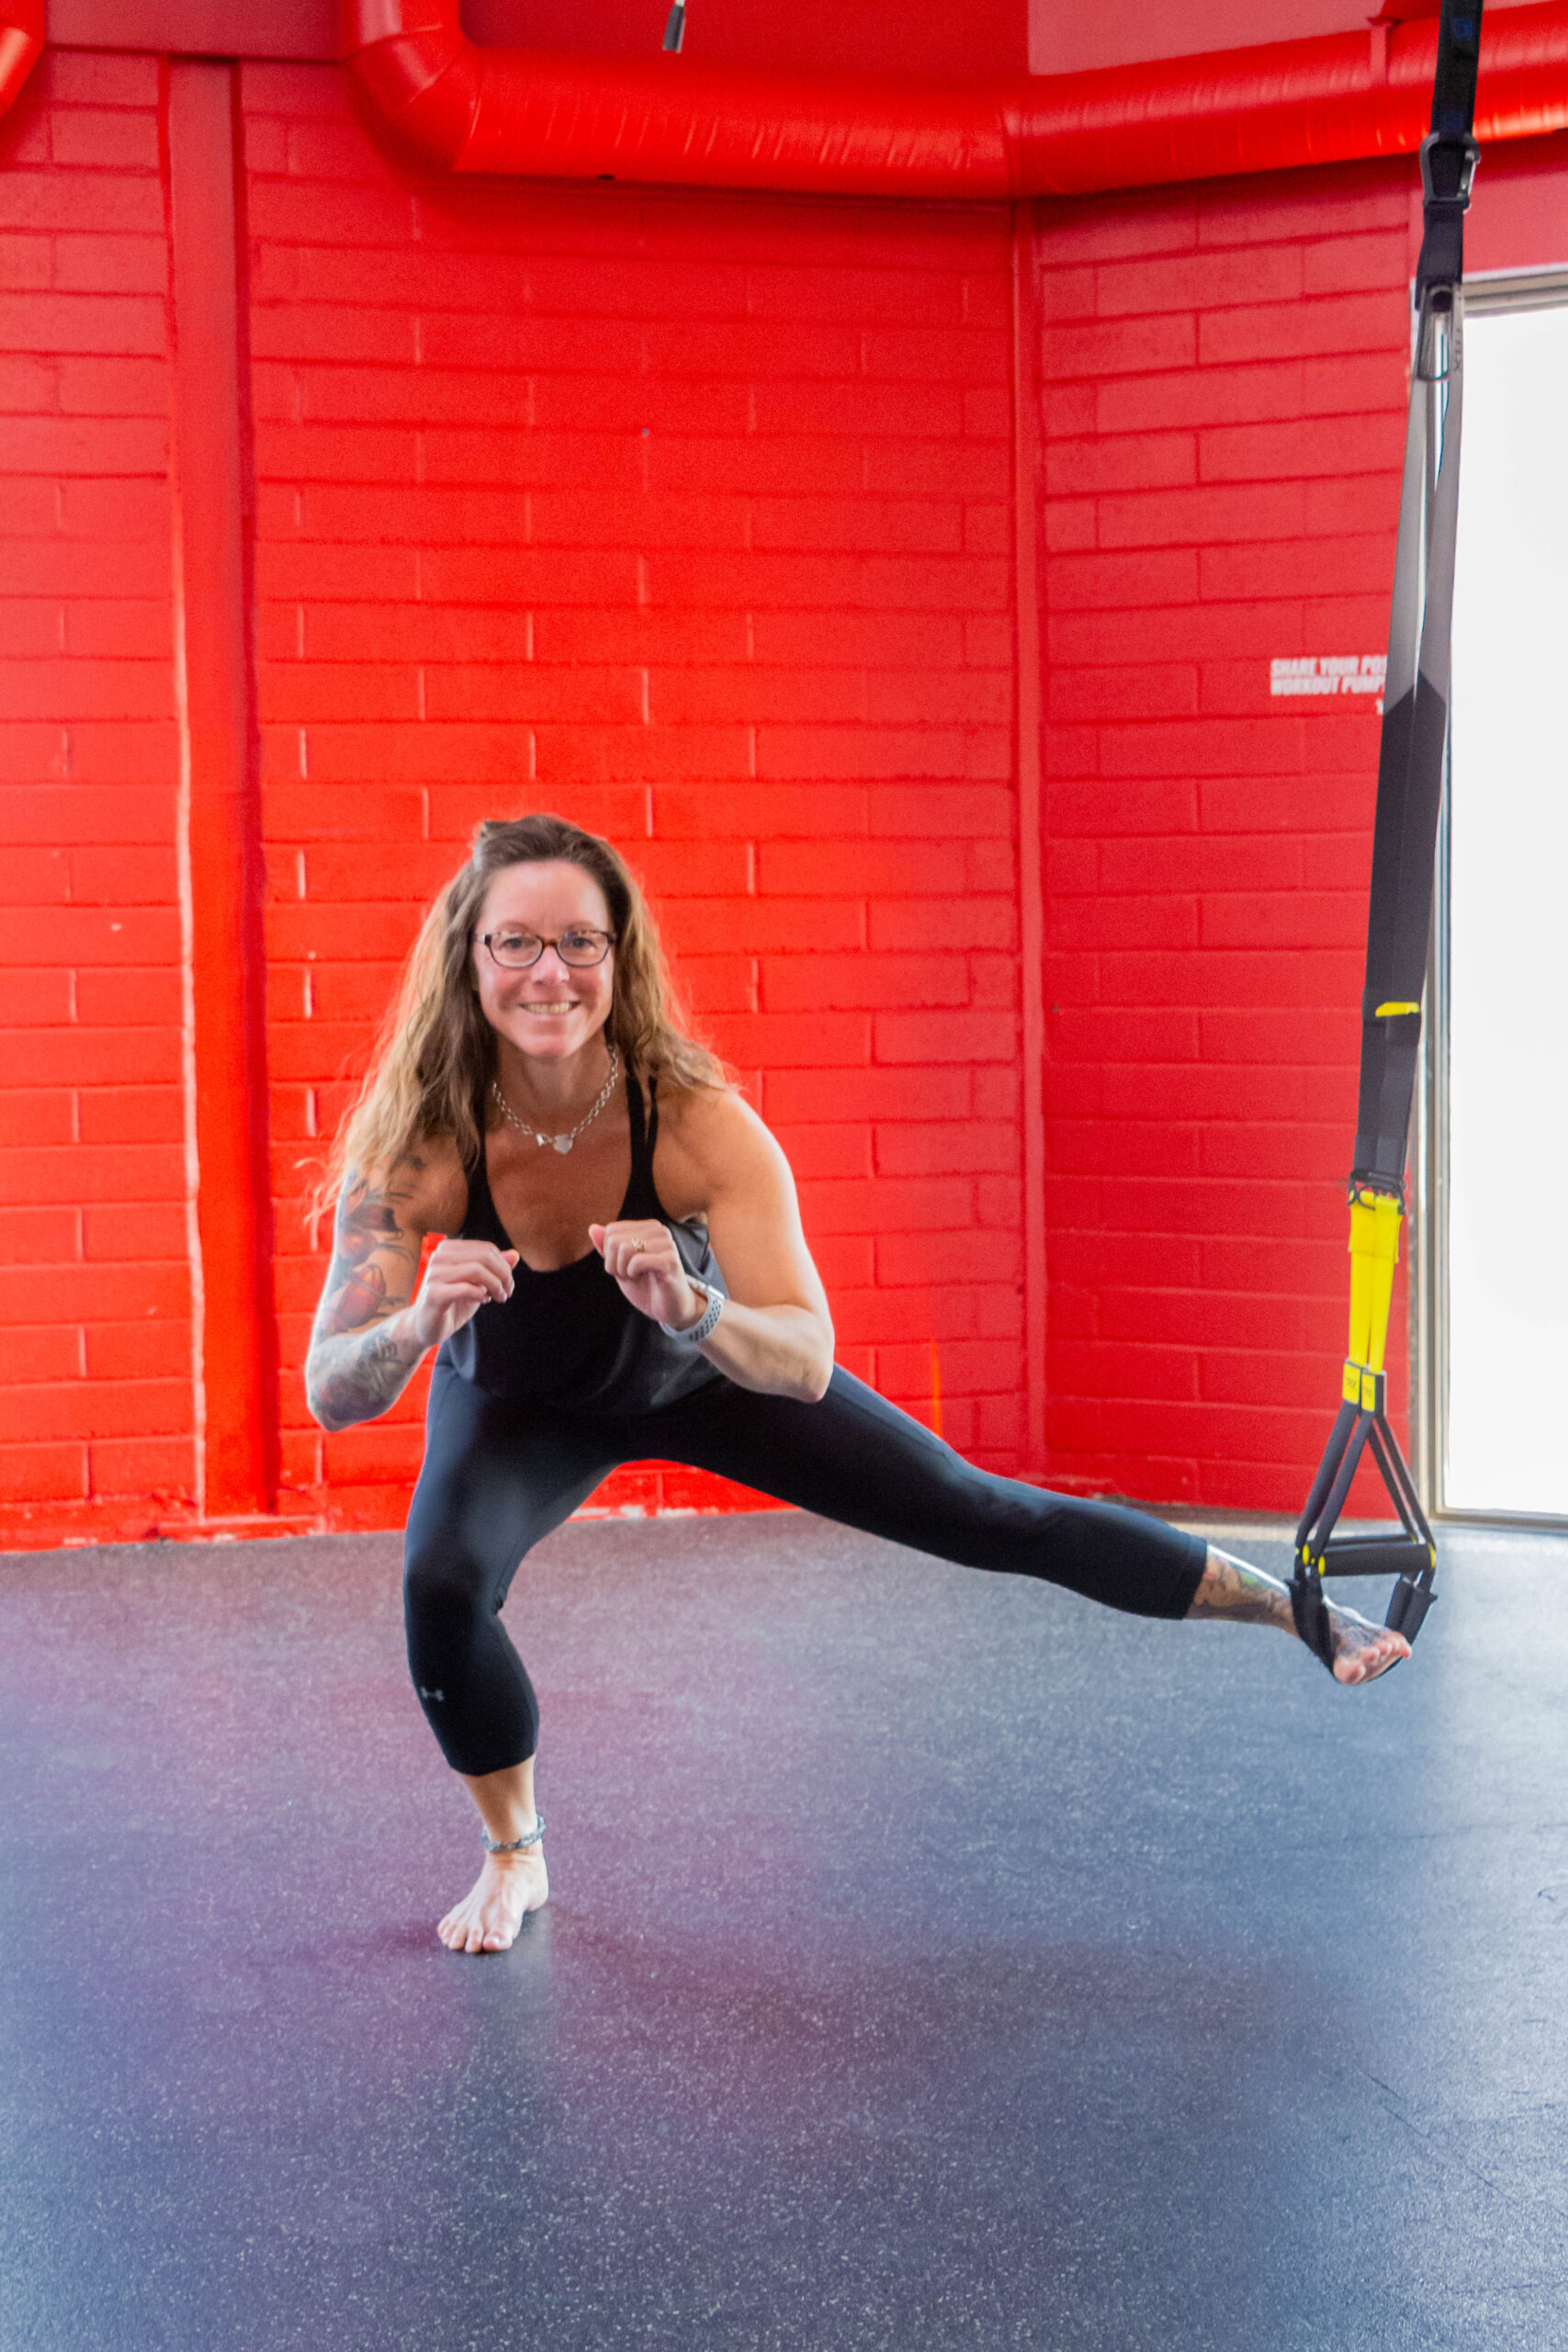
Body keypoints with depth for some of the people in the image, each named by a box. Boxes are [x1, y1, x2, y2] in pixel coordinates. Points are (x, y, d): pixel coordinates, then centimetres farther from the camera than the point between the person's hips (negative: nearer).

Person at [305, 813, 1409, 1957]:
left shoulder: (697, 1123, -37)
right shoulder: (416, 1147, -34)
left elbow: (804, 1362, -39)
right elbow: (331, 1393, -35)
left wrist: (690, 1308, -59)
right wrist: (421, 1323, -57)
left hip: (702, 1373, 0)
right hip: (519, 1405, 1)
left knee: (983, 1515, 1)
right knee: (442, 1585, -26)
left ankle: (1294, 1607, 19)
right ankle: (515, 1855, 4)